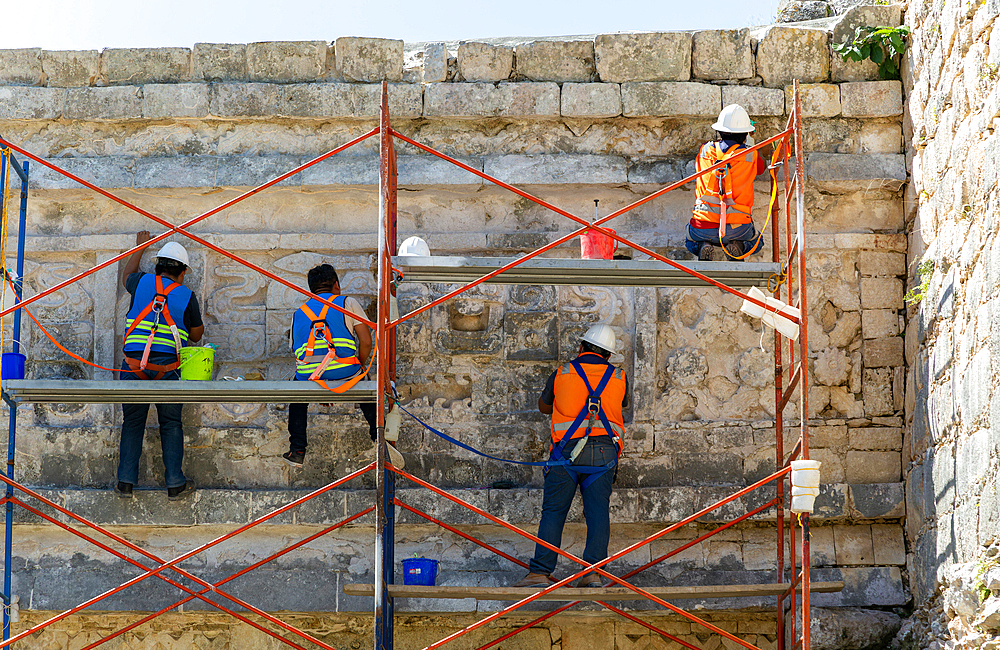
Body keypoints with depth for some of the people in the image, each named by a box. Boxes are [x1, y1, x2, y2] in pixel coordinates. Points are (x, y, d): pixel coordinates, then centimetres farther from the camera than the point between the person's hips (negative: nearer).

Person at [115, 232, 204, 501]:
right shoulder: (187, 296, 3)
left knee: (132, 423, 10)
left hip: (134, 365, 1)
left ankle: (125, 482, 8)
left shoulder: (142, 283, 7)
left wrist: (140, 247, 46)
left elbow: (126, 275, 33)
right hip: (168, 367, -1)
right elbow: (196, 335, 13)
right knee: (171, 424, 8)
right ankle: (175, 484, 6)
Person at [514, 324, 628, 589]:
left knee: (553, 511, 0)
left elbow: (544, 406, 24)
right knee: (598, 511, 1)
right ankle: (593, 571, -9)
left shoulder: (562, 374, 8)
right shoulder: (619, 378, 12)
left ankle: (540, 572, -6)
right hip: (604, 452, 2)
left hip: (568, 450, -1)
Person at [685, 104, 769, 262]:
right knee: (755, 243, 32)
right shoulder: (750, 155, 0)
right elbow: (762, 167, 24)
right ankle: (738, 247, -2)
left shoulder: (705, 150, 4)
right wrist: (750, 145, 41)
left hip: (703, 225, 1)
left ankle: (703, 247, -1)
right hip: (737, 228, -1)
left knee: (691, 243, 34)